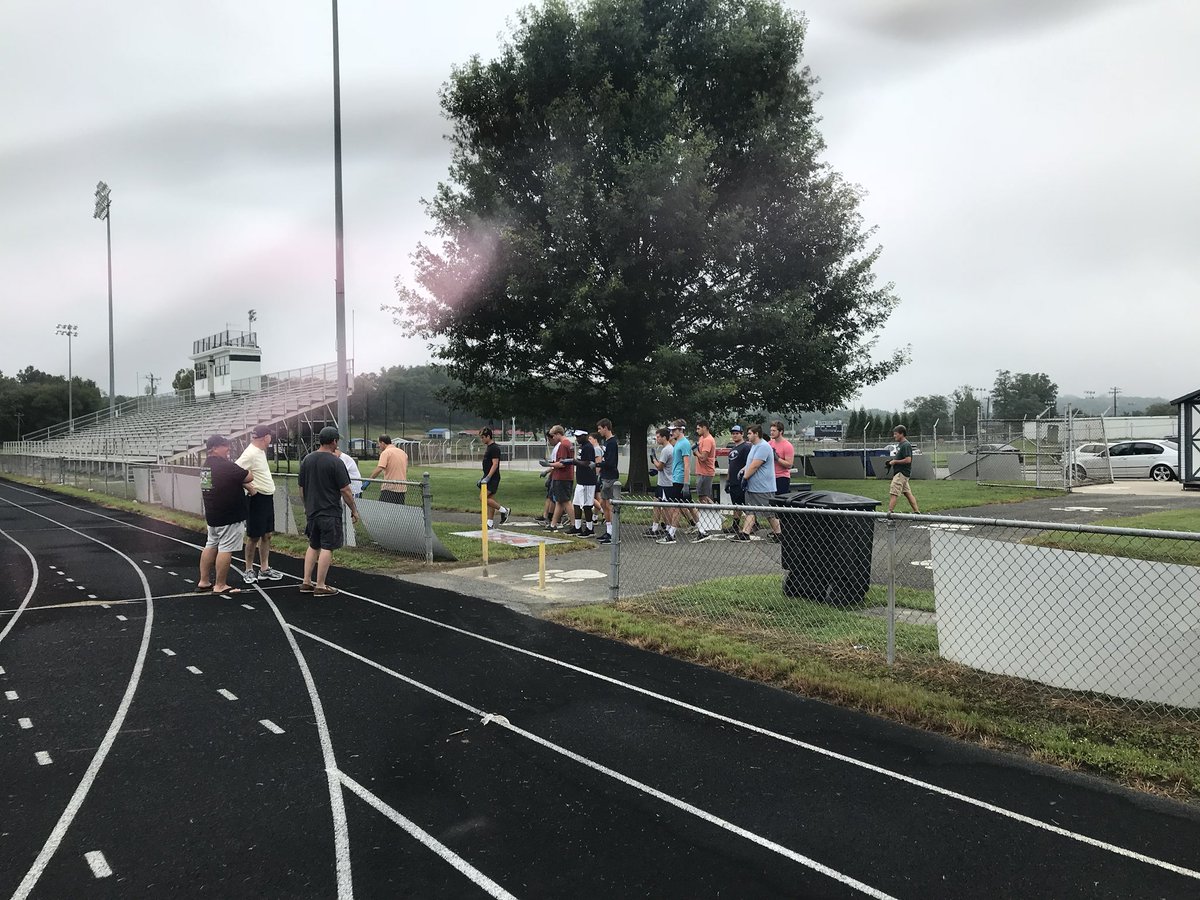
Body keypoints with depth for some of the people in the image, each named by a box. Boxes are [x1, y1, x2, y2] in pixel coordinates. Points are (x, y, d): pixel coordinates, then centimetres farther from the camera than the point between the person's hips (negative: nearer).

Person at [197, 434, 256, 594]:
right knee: (226, 549, -3)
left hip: (212, 514, 10)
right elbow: (249, 477, -14)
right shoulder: (225, 466, -20)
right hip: (230, 516, -10)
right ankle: (220, 585, 2)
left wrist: (245, 485, 5)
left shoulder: (206, 465, 11)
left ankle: (203, 581, 24)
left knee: (211, 545, 18)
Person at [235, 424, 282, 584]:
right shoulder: (250, 454, -18)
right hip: (257, 498, -9)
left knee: (267, 534, 14)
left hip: (267, 498, 9)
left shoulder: (260, 451, 11)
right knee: (254, 536, 2)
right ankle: (248, 570, 14)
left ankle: (264, 569, 22)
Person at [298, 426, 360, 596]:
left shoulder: (306, 460, 6)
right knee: (327, 548, -2)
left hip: (311, 512, 7)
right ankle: (320, 586, 0)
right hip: (330, 513, -7)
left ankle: (306, 582, 19)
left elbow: (301, 488, 13)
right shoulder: (336, 462, -14)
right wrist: (354, 510, -4)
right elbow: (345, 490, -14)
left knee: (313, 546, 18)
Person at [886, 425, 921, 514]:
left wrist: (895, 461, -16)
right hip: (899, 472, 11)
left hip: (902, 473, -11)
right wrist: (891, 461, 9)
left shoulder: (906, 445, -14)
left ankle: (889, 512, -16)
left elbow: (908, 460, -22)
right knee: (908, 493, 13)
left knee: (893, 493, -14)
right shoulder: (899, 444, 16)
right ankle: (917, 512, 17)